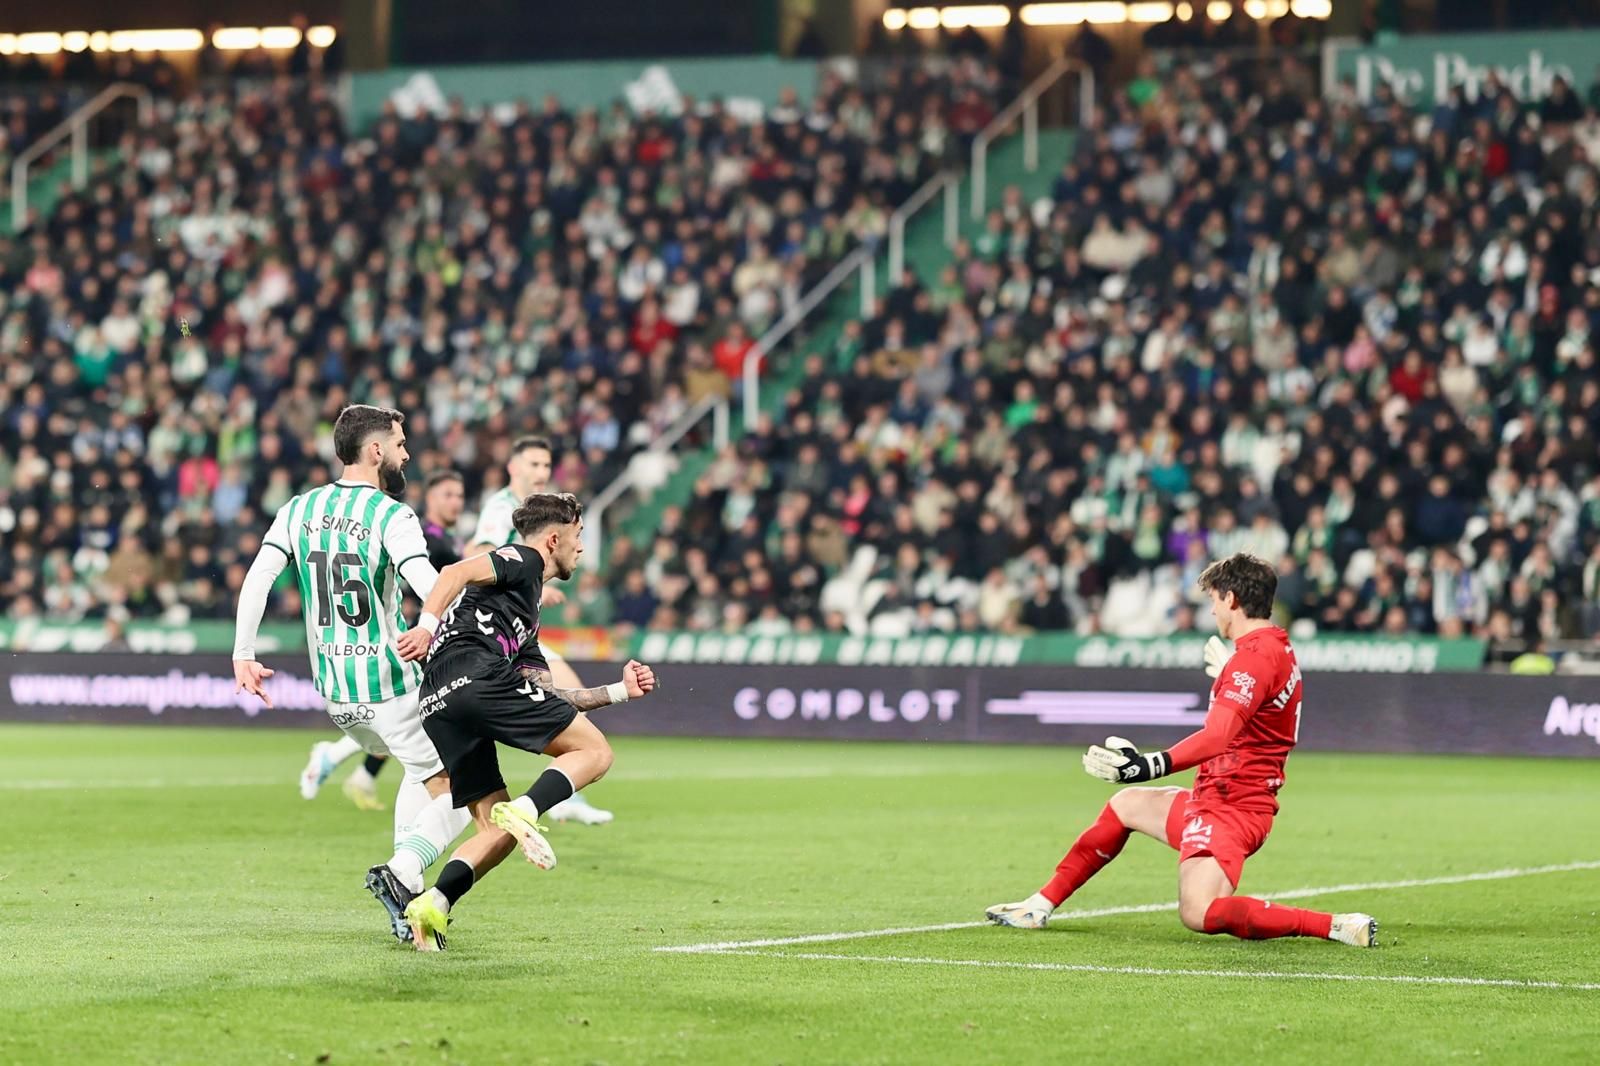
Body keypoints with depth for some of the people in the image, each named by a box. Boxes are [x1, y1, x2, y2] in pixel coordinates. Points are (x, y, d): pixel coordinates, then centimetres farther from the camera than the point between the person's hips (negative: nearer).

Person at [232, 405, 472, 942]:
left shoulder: (300, 509, 7)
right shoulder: (391, 516, -12)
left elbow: (258, 577, -1)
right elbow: (430, 586, -26)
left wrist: (243, 654, 2)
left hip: (334, 691, 7)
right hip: (391, 685, -7)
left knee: (427, 773, 27)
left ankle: (407, 901, 14)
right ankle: (403, 873, -19)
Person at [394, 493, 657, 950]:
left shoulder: (525, 620, 37)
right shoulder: (524, 560, 11)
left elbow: (545, 696, 37)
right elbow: (458, 572, -7)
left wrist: (620, 691, 39)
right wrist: (427, 625, -22)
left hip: (436, 705, 9)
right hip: (478, 673, -9)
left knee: (497, 833, 8)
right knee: (594, 750, -1)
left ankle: (433, 903, -13)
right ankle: (523, 811, -25)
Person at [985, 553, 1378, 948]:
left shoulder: (1254, 656, -21)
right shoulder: (1278, 648, 11)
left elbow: (1217, 737, -35)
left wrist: (1149, 766, -43)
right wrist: (1226, 675, 42)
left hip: (1232, 808, -11)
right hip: (1213, 797, 11)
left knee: (1198, 913, -27)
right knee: (1126, 804, 27)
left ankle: (1336, 926, -22)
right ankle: (1040, 906, 34)